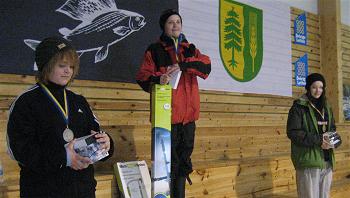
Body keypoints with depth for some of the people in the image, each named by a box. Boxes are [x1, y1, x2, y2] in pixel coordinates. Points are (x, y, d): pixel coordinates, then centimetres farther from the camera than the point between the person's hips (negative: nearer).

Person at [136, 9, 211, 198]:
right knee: (169, 159, -5)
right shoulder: (155, 50, 5)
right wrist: (157, 79, -26)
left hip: (188, 111, 5)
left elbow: (206, 66, -2)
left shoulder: (190, 49, 17)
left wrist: (182, 65, -18)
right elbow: (143, 77, -4)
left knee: (184, 157, 11)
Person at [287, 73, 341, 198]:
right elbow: (292, 132, -13)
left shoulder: (326, 107, 15)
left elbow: (332, 129, 19)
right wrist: (317, 140, -20)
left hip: (327, 161, 7)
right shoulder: (299, 107, -6)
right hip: (308, 161, -6)